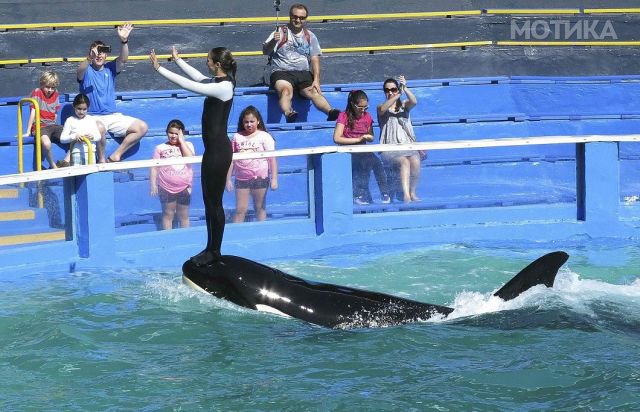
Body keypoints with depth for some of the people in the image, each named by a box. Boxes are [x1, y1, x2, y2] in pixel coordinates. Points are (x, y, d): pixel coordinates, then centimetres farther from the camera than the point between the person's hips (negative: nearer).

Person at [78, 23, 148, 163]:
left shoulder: (110, 69, 10)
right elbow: (80, 70, -26)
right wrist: (90, 58, -48)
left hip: (113, 116, 5)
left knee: (142, 127, -9)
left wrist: (124, 41, -28)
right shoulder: (86, 71, -1)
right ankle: (101, 160, -15)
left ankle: (115, 155, -4)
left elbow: (123, 59, -9)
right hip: (93, 118, -5)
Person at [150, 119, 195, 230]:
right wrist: (153, 185, -8)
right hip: (166, 188, -1)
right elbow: (154, 168, -1)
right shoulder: (160, 148, 2)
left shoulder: (187, 145, 6)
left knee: (184, 216, 10)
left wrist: (181, 140, -10)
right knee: (168, 215, 5)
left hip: (184, 188, 1)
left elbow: (190, 157, -15)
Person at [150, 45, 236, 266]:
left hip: (219, 150, -10)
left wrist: (159, 68, -17)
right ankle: (211, 249, 19)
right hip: (214, 148, 10)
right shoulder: (220, 82, 8)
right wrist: (177, 60, 34)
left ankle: (214, 252, 7)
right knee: (209, 201, 13)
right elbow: (197, 77, 27)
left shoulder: (222, 87, -19)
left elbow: (188, 84, -22)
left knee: (215, 202, -1)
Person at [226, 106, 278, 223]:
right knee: (240, 210, 2)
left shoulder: (264, 136, -2)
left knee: (259, 208, 7)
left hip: (260, 178, -2)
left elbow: (272, 159, -4)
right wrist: (228, 179, 4)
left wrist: (274, 179, -9)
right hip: (241, 178, 2)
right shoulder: (237, 137, 4)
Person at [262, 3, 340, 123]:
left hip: (304, 73, 2)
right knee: (286, 89, -34)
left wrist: (316, 80, -6)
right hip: (281, 72, -2)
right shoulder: (280, 32, 8)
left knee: (313, 91, -27)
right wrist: (273, 41, -26)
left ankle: (330, 112, -49)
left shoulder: (310, 36, 17)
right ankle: (288, 114, -58)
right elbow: (265, 51, -3)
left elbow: (315, 59, 9)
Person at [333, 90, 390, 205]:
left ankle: (385, 194, -20)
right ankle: (358, 195, -28)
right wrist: (358, 139, -18)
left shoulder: (367, 117, 8)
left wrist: (368, 137, -7)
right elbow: (336, 138, -17)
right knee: (366, 162, -31)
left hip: (363, 151, 5)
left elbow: (371, 137, 19)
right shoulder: (343, 116, -7)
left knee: (377, 162, -24)